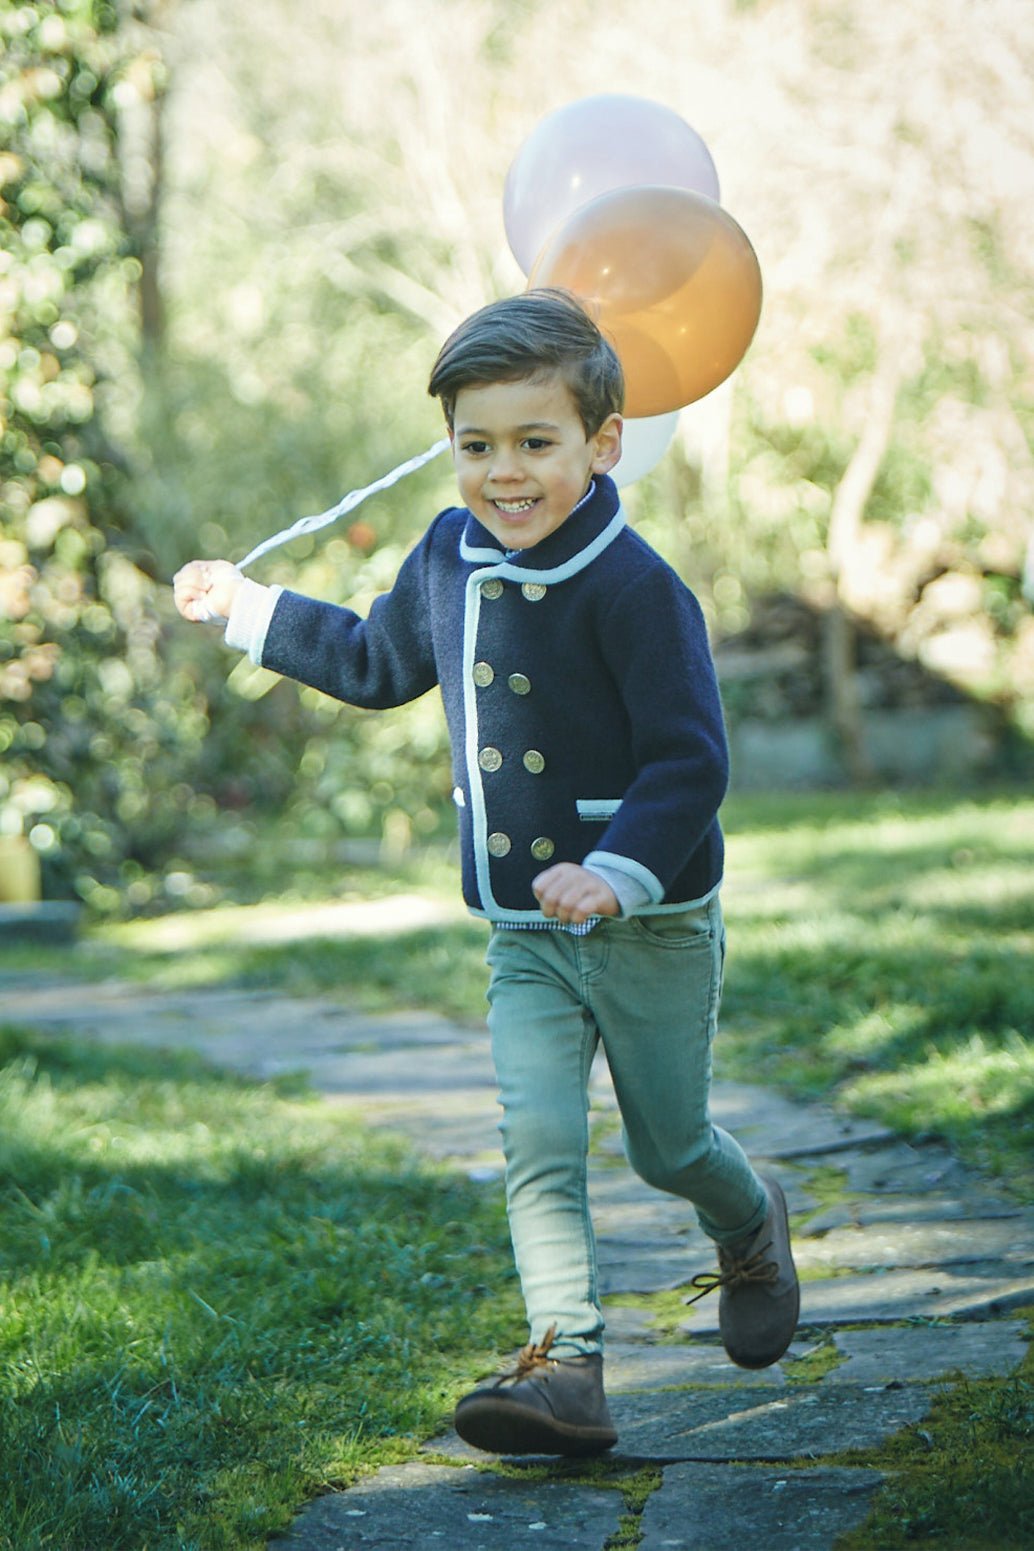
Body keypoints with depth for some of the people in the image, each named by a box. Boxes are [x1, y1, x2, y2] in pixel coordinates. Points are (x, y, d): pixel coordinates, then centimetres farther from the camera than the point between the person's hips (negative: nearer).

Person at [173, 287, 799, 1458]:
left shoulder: (635, 589, -21)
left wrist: (617, 871, -36)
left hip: (652, 931, -5)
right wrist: (249, 608, 24)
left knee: (668, 1144, 12)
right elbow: (378, 661, 22)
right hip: (525, 937, 5)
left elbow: (691, 761, -22)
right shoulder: (448, 559, 1)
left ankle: (754, 1233, 44)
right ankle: (565, 1369, -7)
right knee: (537, 1146, -8)